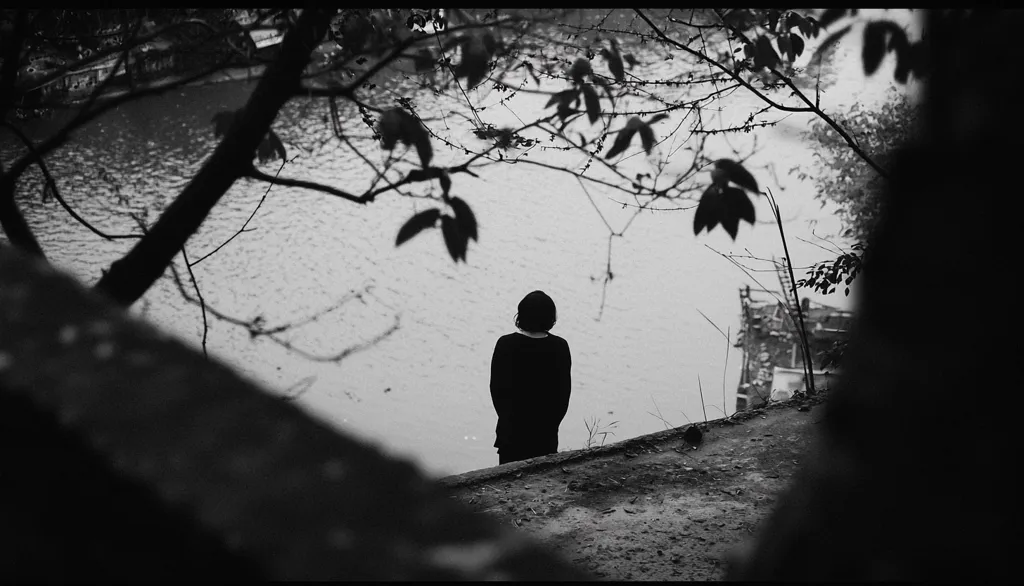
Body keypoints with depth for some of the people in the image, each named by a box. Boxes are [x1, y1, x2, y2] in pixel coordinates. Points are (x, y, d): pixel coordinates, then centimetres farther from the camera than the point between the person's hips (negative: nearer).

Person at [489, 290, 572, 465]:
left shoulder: (506, 344, -12)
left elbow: (497, 387, -6)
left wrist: (507, 418, 7)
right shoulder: (560, 347, -8)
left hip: (512, 431, -1)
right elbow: (564, 391, -2)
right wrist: (552, 423, 9)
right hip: (546, 431, 1)